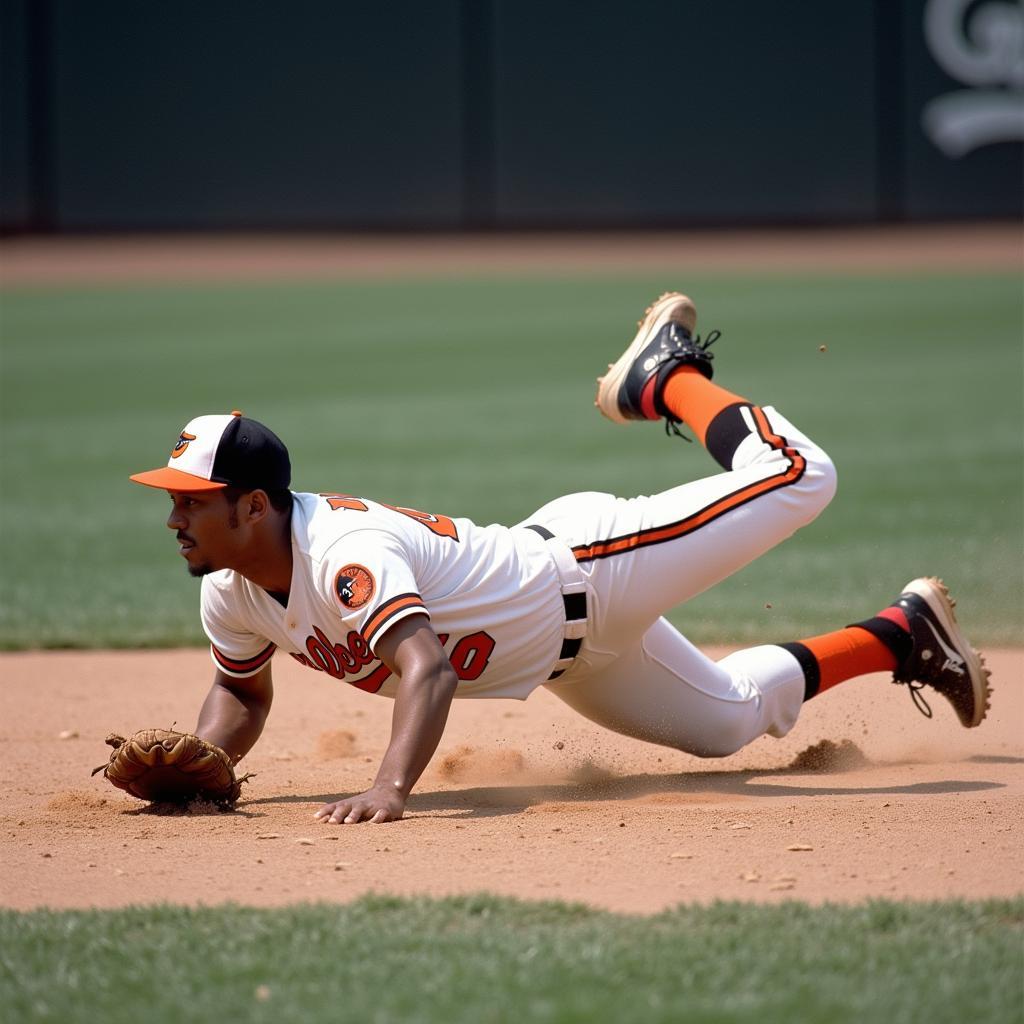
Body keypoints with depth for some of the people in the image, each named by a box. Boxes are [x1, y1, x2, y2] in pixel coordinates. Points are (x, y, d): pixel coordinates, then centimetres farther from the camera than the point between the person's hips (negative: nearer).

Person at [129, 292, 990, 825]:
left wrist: (391, 788, -64)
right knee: (731, 722, 19)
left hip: (581, 571, -8)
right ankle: (900, 634, 40)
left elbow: (427, 668, -50)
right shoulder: (231, 593, -11)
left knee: (797, 479, -12)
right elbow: (243, 694, 8)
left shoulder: (346, 552, -37)